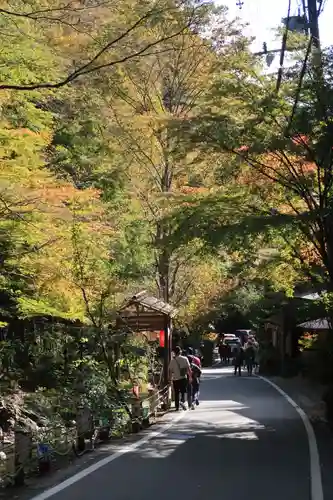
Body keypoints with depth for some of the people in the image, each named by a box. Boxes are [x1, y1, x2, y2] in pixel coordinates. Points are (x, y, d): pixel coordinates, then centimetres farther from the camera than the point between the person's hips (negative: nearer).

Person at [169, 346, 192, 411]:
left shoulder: (172, 361, -4)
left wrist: (170, 378, 8)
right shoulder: (185, 359, -4)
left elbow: (170, 370, -2)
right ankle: (182, 401, -17)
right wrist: (190, 377, 3)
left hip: (175, 379, 0)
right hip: (183, 378, 0)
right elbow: (188, 368, -4)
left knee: (176, 393, 11)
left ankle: (177, 407, 11)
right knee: (183, 392, 10)